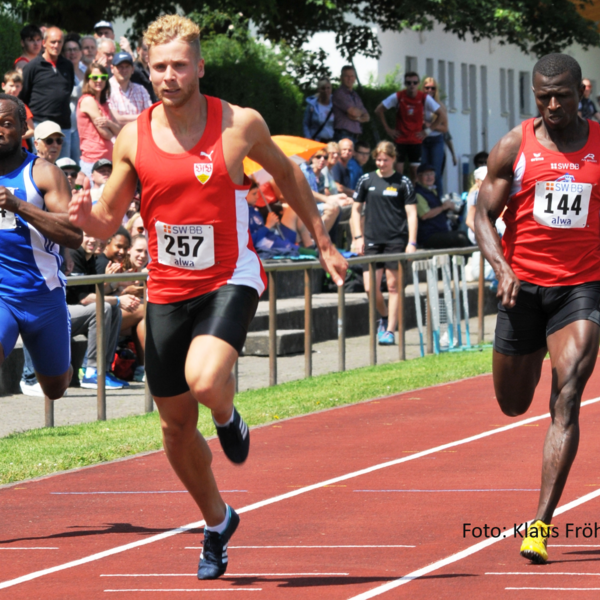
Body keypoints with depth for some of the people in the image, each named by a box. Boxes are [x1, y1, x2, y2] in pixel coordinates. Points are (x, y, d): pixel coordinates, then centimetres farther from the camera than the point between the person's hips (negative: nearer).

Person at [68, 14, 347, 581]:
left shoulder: (240, 124, -8)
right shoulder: (132, 139, -2)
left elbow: (286, 173, 11)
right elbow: (109, 220, 5)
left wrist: (323, 243, 15)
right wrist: (86, 218, -19)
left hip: (229, 280, -3)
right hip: (167, 292, 3)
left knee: (205, 380, -32)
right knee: (177, 426, 10)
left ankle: (228, 419, 7)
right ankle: (217, 523, 35)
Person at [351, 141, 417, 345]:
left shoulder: (403, 183, 2)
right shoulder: (366, 180, 7)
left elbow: (411, 214, 1)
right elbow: (356, 210, 13)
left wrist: (412, 243, -7)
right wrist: (358, 237, 3)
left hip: (396, 240, -2)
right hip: (372, 240, 2)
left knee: (393, 285, -1)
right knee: (370, 287, -3)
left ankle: (390, 330, 4)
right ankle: (384, 317, 25)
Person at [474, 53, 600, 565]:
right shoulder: (514, 147, -2)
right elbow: (484, 215, -2)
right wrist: (502, 268, -18)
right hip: (523, 287, 2)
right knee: (513, 404, 14)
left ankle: (542, 523, -19)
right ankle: (536, 359, 55)